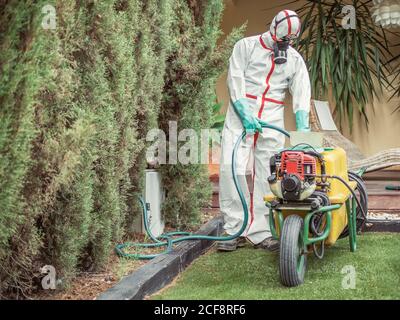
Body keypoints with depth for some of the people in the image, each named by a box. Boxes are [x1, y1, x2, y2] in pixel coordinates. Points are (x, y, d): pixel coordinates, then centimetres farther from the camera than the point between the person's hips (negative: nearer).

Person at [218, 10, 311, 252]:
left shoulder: (295, 59, 12)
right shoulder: (247, 46, 4)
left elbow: (301, 92, 3)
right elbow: (235, 80, -4)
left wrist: (303, 127, -12)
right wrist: (245, 113, -17)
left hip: (272, 120, 3)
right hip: (240, 115, -2)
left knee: (266, 175, -1)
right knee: (231, 168, -13)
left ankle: (259, 232, 4)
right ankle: (235, 230, -7)